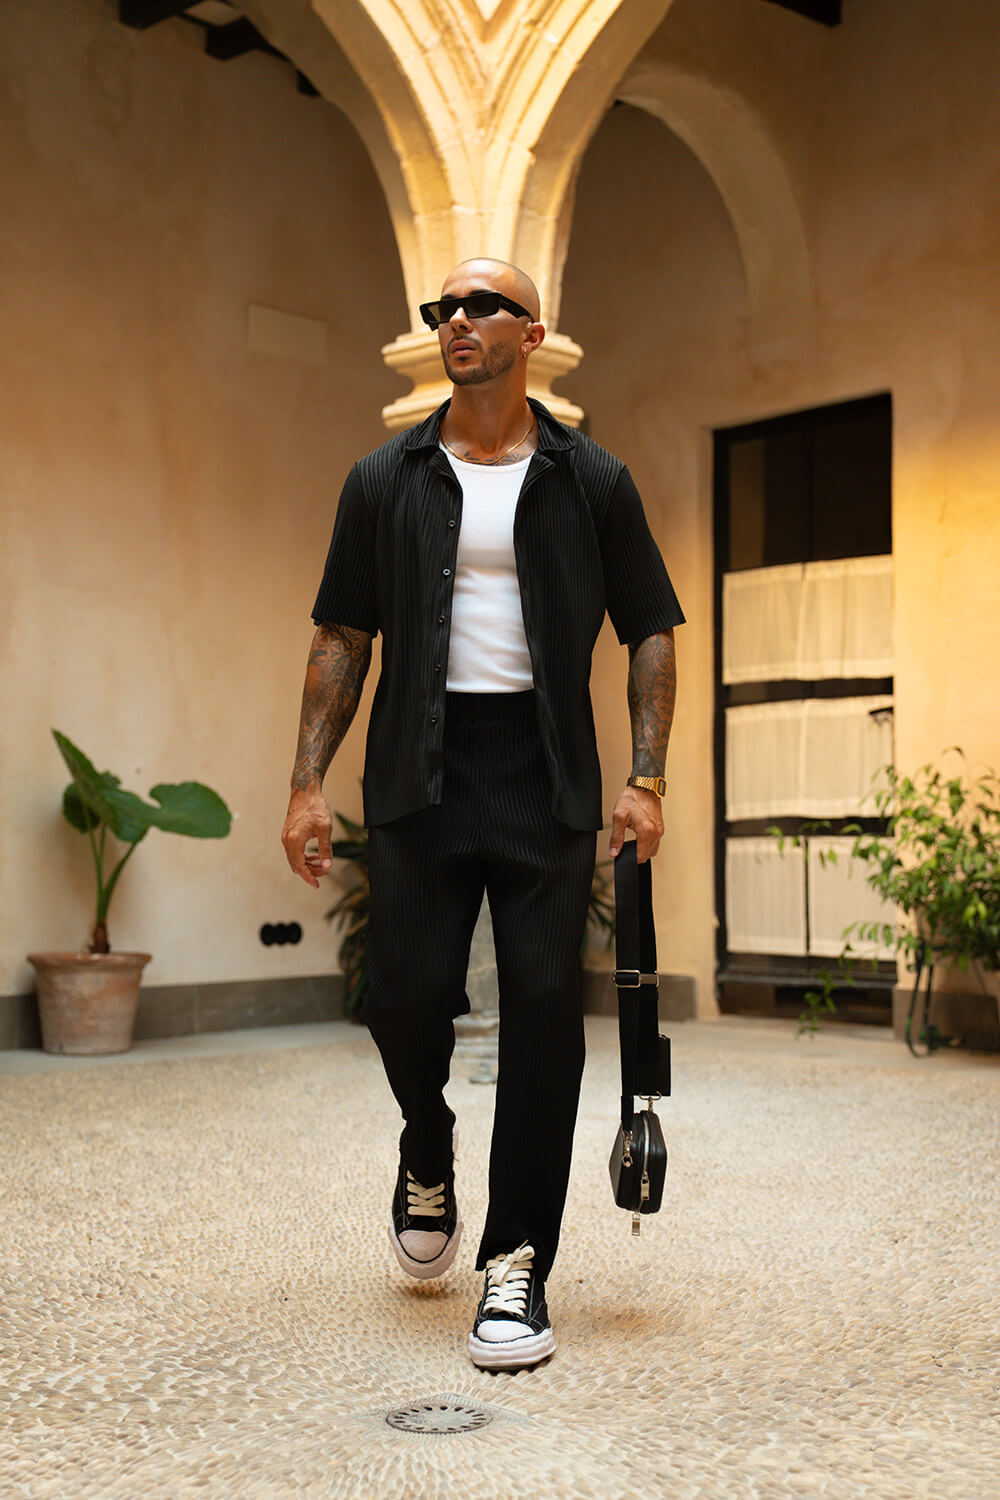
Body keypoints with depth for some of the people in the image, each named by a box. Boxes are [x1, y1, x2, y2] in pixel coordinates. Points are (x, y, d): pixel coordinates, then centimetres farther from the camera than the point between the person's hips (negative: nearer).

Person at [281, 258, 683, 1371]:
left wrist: (646, 781, -4)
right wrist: (308, 782, 1)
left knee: (543, 1006, -6)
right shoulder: (386, 481, 9)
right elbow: (342, 638, 10)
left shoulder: (591, 481, 6)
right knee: (407, 997, -4)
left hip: (547, 777, -1)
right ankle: (428, 1153, 31)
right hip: (422, 771, 1)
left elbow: (650, 632, 7)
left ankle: (517, 1266, 6)